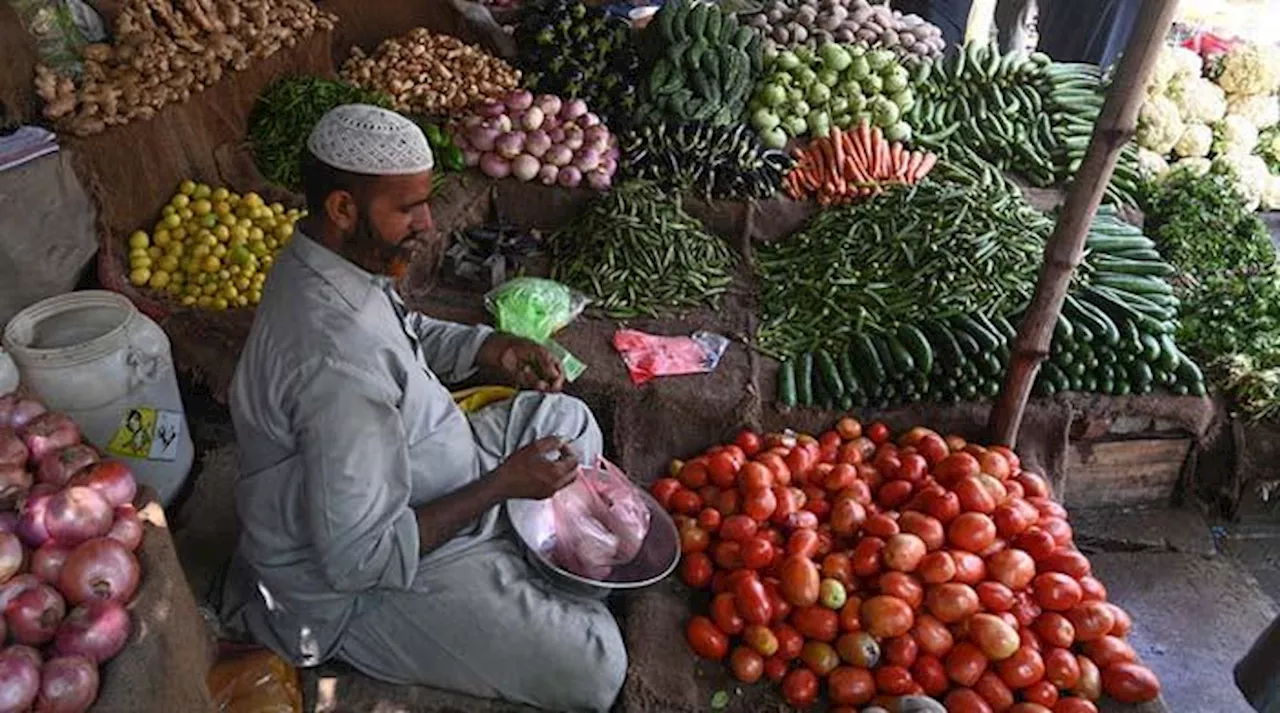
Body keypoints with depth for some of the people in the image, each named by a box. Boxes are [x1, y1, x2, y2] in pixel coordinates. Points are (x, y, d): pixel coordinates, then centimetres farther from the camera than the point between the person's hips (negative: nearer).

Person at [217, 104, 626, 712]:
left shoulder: (325, 258, -6)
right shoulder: (338, 363, -36)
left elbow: (404, 332, 15)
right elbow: (360, 558, -31)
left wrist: (487, 348, -3)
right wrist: (502, 484, -24)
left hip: (402, 477, 9)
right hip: (359, 581, -9)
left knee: (566, 420, 15)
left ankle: (527, 575, 21)